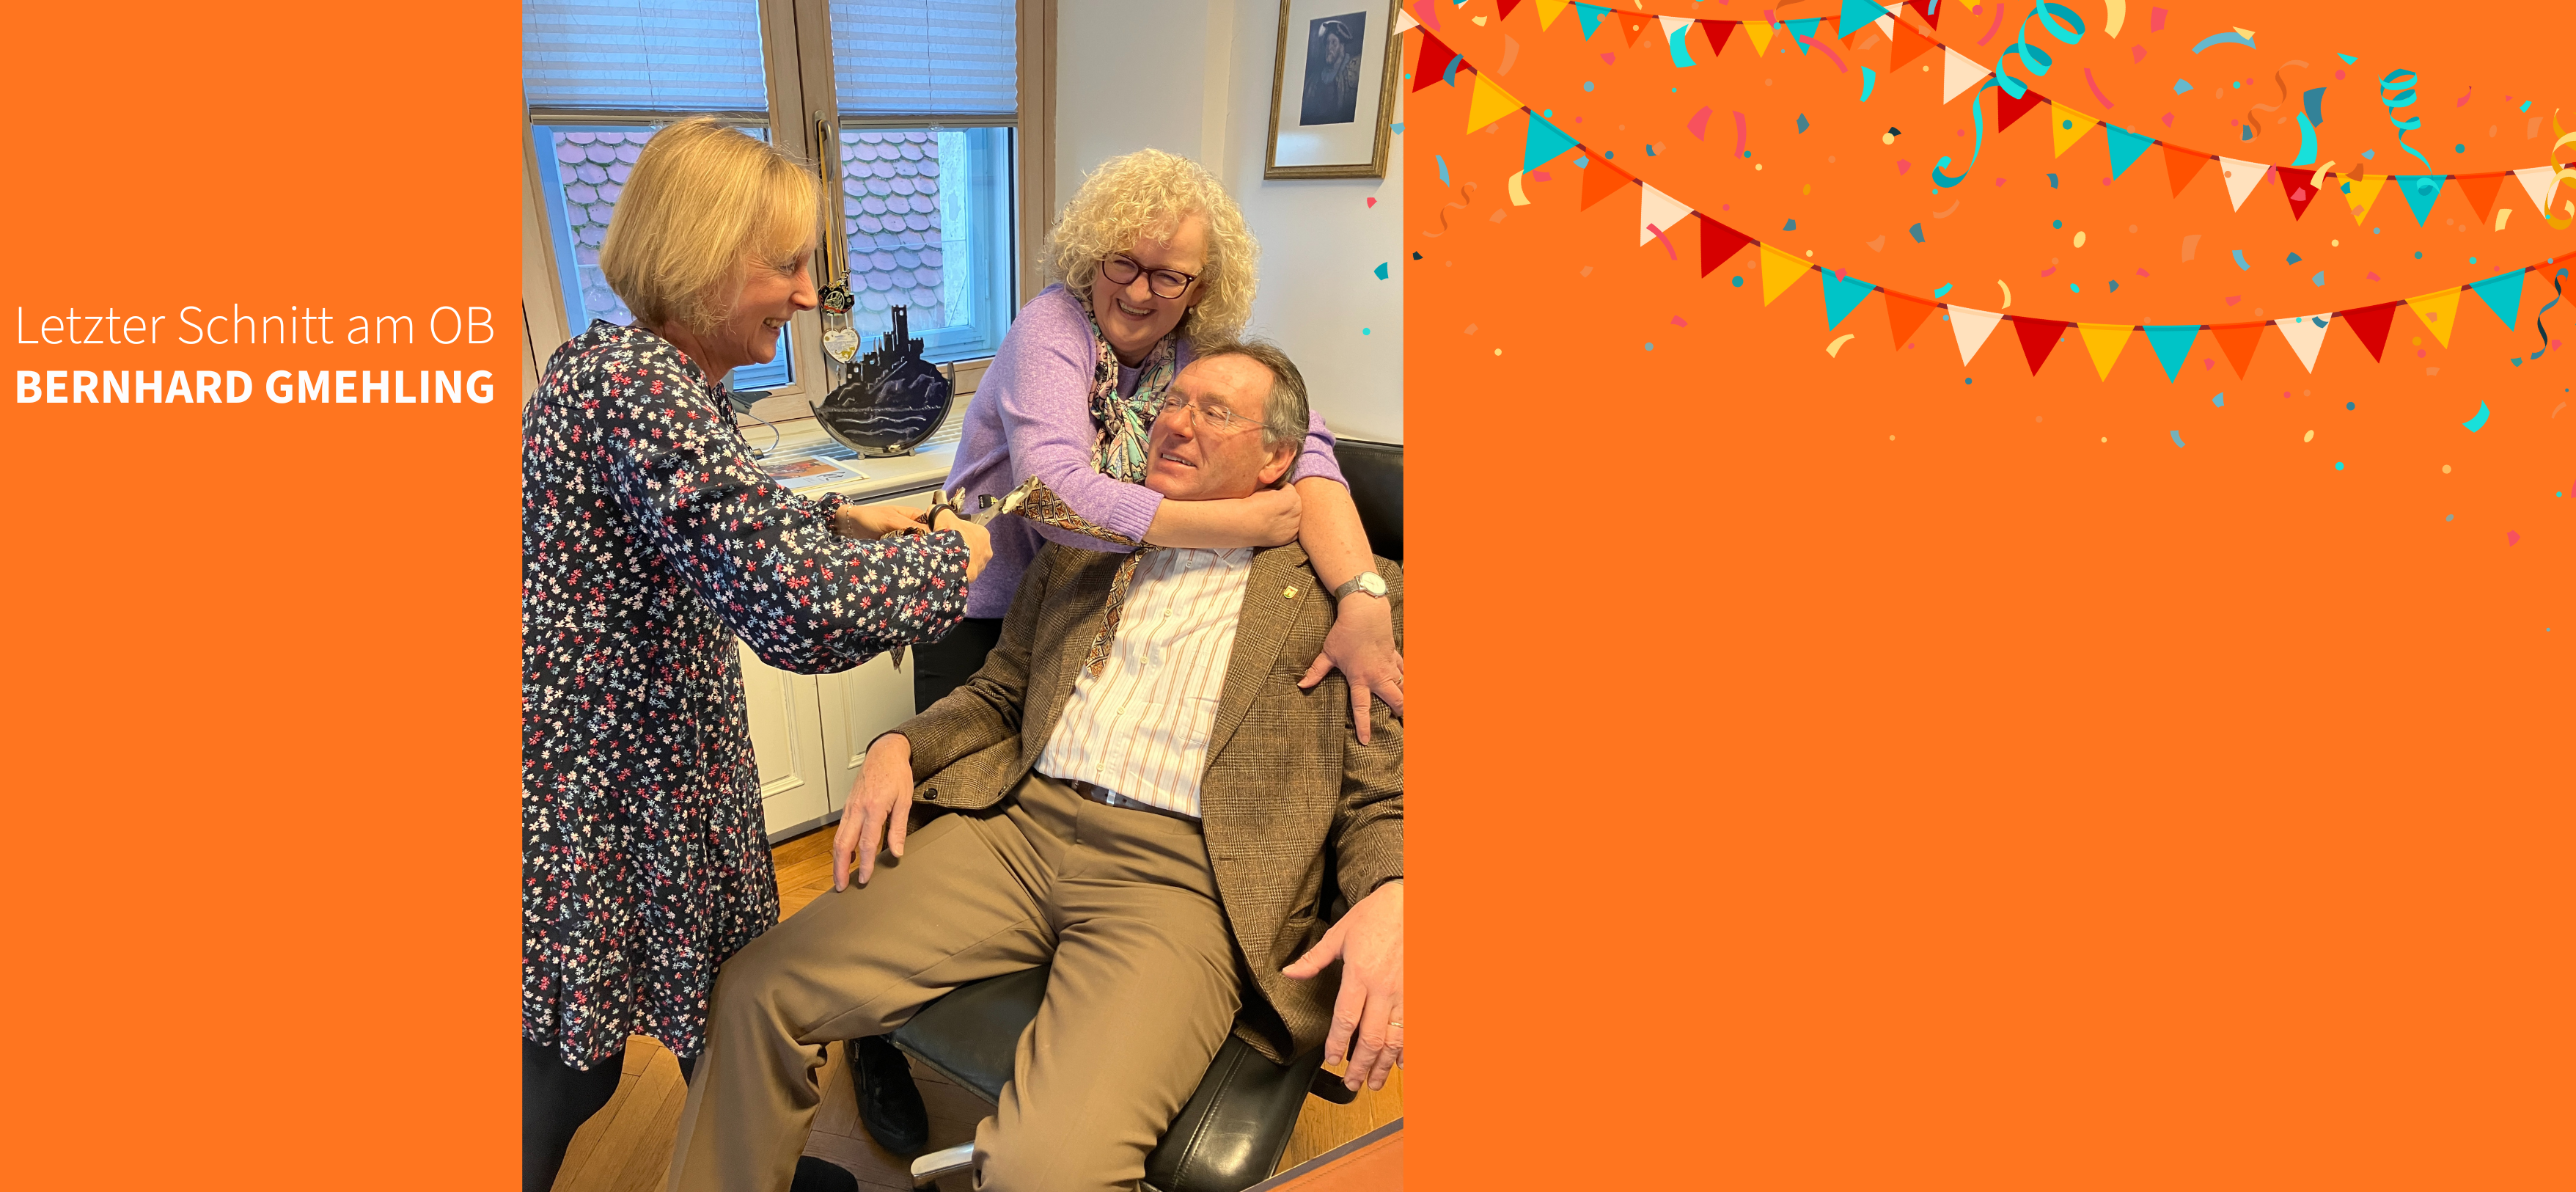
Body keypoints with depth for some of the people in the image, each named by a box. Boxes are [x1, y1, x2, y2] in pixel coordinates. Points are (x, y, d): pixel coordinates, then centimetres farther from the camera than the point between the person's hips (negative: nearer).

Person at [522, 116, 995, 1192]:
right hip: (593, 806, -10)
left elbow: (722, 528, 24)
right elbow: (801, 610, -34)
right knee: (565, 1068, 10)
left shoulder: (640, 368, 8)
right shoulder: (638, 385, -26)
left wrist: (839, 522, 11)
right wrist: (951, 560, -19)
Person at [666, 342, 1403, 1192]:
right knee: (755, 992, -5)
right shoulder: (1080, 550, 21)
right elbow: (997, 695, 26)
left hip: (1181, 874, -5)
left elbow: (1383, 796, 3)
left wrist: (1391, 900, -18)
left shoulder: (1340, 592, 7)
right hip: (1019, 825, 5)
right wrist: (900, 748, 6)